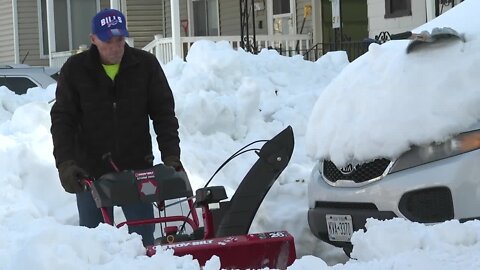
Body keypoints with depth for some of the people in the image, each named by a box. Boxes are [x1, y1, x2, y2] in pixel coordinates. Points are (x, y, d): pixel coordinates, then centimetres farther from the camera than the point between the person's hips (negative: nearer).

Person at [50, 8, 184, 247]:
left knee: (144, 242, 1)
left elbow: (164, 113, 0)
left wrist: (171, 154, -11)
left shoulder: (146, 65, -1)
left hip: (137, 168, 0)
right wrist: (65, 163, -17)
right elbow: (62, 119, -5)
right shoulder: (75, 70, -3)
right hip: (91, 172, 0)